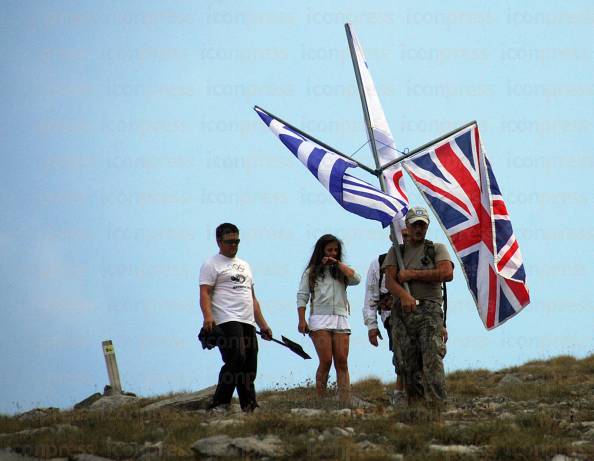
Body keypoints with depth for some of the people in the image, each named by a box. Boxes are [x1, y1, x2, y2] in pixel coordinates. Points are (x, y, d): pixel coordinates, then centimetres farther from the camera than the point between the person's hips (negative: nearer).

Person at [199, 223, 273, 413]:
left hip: (248, 323, 8)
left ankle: (250, 408, 6)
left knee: (250, 366, 4)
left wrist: (262, 324, 23)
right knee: (236, 359, -22)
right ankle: (219, 404, -20)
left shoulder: (244, 265, 27)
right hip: (228, 321, -8)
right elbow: (205, 293, -9)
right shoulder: (212, 264, 3)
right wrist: (208, 317, -26)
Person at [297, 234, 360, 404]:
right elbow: (302, 296, 7)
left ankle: (345, 402, -11)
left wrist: (337, 263, 3)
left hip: (340, 319, 2)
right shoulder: (311, 272, 13)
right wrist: (302, 320, -4)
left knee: (342, 362, -5)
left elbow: (356, 279, -1)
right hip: (320, 319, -2)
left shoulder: (341, 271, 19)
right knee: (326, 361, -11)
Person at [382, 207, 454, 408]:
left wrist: (412, 274, -5)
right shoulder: (396, 251, 17)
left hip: (430, 310, -3)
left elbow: (447, 273, -7)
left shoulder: (437, 249, 12)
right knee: (408, 365, 0)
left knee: (432, 359, -17)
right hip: (402, 313, 3)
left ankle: (437, 405, -24)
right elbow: (389, 281, 3)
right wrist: (404, 295, -20)